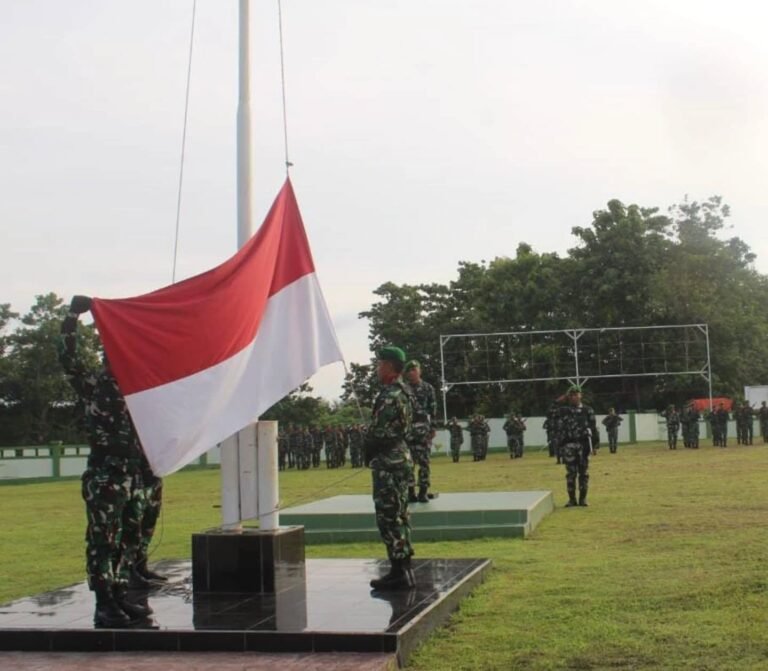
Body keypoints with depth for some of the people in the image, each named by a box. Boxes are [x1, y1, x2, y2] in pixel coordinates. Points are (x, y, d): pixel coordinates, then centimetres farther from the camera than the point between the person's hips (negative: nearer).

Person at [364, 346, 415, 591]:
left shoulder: (390, 396, -19)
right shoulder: (403, 392, 13)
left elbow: (379, 433, -20)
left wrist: (367, 454, -3)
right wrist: (371, 452, 14)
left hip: (388, 463, -10)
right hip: (400, 458, 10)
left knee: (389, 517, -5)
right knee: (399, 516, 15)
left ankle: (398, 573, -2)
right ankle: (403, 570, 21)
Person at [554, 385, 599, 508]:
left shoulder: (587, 410, 7)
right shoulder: (563, 411, 6)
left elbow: (594, 428, 7)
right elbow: (560, 430, 5)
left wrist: (595, 445, 3)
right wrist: (560, 446, 1)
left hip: (584, 444, 1)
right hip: (569, 445, -1)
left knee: (584, 472, 3)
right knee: (571, 473, -1)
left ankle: (583, 498, 10)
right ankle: (571, 499, 6)